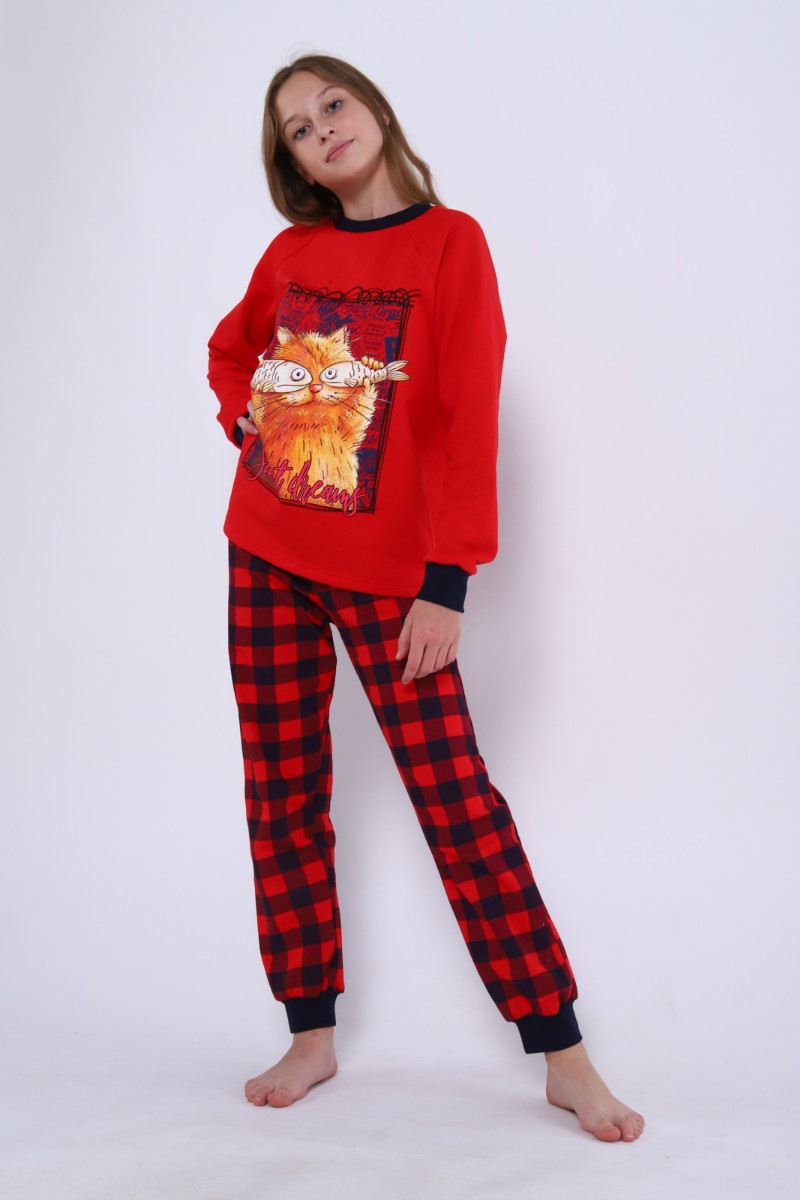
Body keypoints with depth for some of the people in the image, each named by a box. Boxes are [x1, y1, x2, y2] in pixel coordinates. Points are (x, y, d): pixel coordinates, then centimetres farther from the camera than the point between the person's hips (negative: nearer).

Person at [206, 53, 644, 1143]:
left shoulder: (449, 241, -6)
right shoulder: (290, 251, 8)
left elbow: (468, 419, -12)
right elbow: (230, 348, 28)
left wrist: (447, 583, -17)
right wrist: (243, 416, 7)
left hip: (387, 569, -5)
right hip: (266, 556, 5)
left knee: (453, 789, -6)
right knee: (281, 795, 7)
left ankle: (563, 1053, 2)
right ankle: (312, 1036, 19)